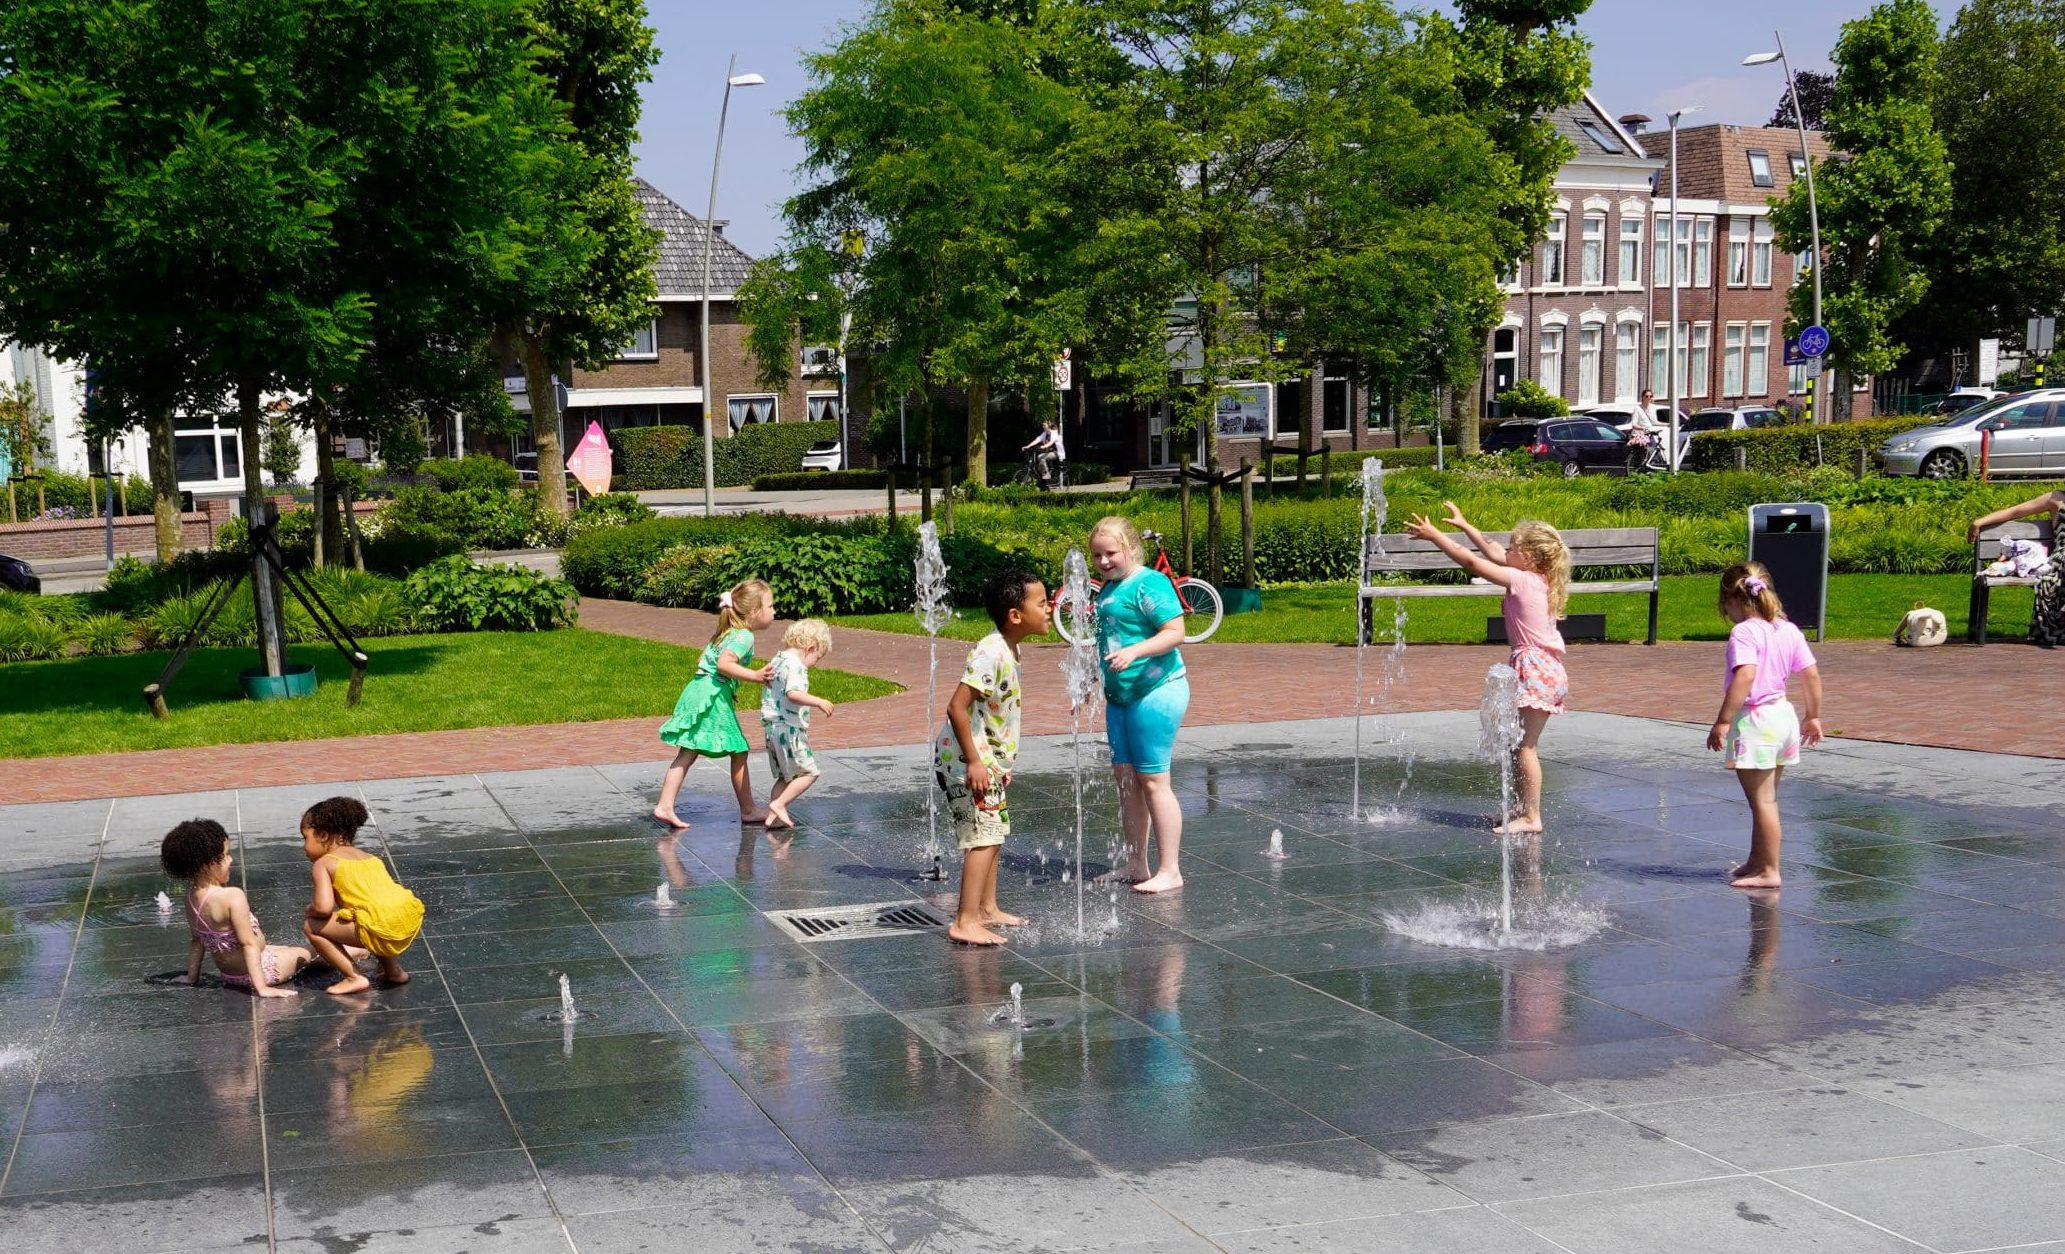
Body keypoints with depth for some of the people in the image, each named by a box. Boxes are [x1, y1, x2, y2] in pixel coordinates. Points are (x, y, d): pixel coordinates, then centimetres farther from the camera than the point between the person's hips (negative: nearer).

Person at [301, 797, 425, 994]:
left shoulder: (323, 864, 6)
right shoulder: (369, 857, 26)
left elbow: (324, 907, -7)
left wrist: (310, 909, 15)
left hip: (382, 929, -8)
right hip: (412, 921, 8)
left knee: (311, 927, 6)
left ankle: (355, 978, 4)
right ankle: (393, 970, 34)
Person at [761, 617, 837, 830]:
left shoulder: (777, 660, 15)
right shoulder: (795, 665, -16)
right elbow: (793, 693, -30)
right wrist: (818, 702, -33)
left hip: (772, 728, 10)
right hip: (789, 728, -10)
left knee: (785, 776, 17)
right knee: (808, 772, -2)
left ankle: (774, 816, 14)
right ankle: (779, 804, -8)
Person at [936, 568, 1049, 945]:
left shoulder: (1008, 650, 8)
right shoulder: (990, 653, -23)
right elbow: (957, 707, -27)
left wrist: (1000, 762, 21)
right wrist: (974, 762, -26)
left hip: (988, 759, 10)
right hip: (965, 760, -10)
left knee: (995, 832, 17)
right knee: (984, 835, -13)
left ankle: (987, 908, 30)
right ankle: (965, 921, -12)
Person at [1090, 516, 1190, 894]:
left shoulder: (1150, 583, -12)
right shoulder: (1109, 589, 15)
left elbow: (1175, 631, -21)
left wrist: (1134, 652, -32)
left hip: (1156, 692, -9)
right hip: (1120, 694, 9)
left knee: (1153, 779, -7)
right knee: (1125, 777, 11)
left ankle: (1170, 871, -1)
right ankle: (1135, 866, 21)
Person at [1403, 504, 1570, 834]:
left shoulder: (1521, 580, -14)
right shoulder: (1538, 578, 10)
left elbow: (1472, 562, -13)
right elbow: (1493, 553, 21)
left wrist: (1434, 535, -6)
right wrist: (1464, 526, 26)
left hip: (1534, 668, -10)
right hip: (1547, 668, 10)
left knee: (1524, 746, -6)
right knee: (1522, 743, 17)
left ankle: (1531, 817, -4)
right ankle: (1524, 808, 26)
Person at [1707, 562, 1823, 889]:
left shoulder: (1744, 633, -16)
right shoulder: (1789, 630, 8)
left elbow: (1744, 678, -28)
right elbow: (1812, 675, 9)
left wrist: (1723, 721, -26)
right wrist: (1813, 716, 19)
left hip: (1754, 720, -9)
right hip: (1783, 715, 9)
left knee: (1762, 801, -1)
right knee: (1765, 798, 19)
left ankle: (1768, 872, 5)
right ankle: (1756, 862, 30)